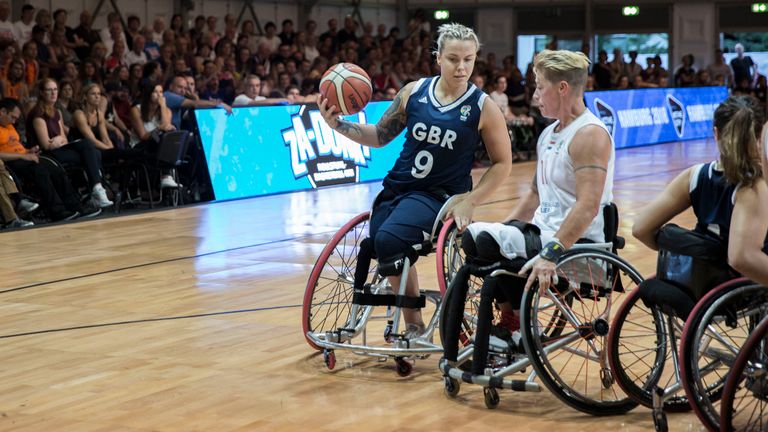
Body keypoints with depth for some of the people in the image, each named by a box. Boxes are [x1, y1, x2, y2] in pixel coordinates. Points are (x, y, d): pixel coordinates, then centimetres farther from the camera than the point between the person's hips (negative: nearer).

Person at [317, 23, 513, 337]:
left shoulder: (483, 108, -8)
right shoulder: (414, 92, 1)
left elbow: (502, 163, -1)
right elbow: (380, 136, 11)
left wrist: (470, 201, -12)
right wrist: (338, 124, -3)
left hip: (441, 194, -5)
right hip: (398, 187, 5)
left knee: (388, 239, -28)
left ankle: (414, 327, -11)